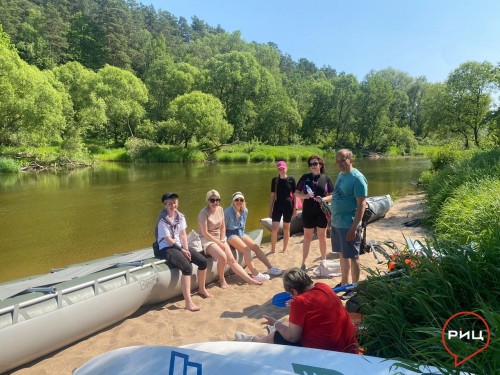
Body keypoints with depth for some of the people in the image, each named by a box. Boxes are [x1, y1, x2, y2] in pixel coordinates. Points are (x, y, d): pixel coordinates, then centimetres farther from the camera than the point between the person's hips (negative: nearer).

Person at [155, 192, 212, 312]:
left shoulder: (180, 216, 6)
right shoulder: (163, 220, -13)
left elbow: (183, 234, 5)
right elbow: (168, 239, -15)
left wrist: (186, 249, -8)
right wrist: (182, 251, -13)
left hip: (179, 246, 7)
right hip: (166, 248, -7)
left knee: (203, 261, -3)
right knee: (187, 267, -29)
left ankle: (202, 289, 20)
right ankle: (188, 302, -29)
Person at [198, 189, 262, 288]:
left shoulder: (220, 209, 3)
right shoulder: (204, 213, -16)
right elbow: (205, 233, -17)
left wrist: (222, 240, -4)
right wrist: (219, 243, -15)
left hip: (219, 238, 6)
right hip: (207, 240, -6)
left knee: (231, 260, -4)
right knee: (223, 257, -28)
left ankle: (249, 279, -2)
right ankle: (221, 279, -4)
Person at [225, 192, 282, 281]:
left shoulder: (245, 210, 2)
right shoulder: (228, 211, -18)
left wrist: (242, 234, 12)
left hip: (241, 232, 7)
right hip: (231, 234, -7)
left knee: (256, 246, -7)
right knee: (246, 249, -26)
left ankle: (270, 268, -2)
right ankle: (255, 274, -28)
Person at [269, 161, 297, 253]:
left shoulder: (291, 179, -2)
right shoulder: (275, 180, 2)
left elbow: (294, 195, 1)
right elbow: (272, 195, 6)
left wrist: (295, 208, -3)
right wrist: (270, 209, 4)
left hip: (288, 206, -1)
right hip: (277, 206, 1)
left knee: (286, 228, 9)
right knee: (274, 228, -6)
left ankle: (285, 249, 22)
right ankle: (273, 249, 7)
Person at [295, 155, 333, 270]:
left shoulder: (326, 178, -1)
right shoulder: (305, 177, 1)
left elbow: (332, 195, 1)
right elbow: (297, 193, 3)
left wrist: (323, 199, -19)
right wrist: (306, 196, -16)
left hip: (322, 212, 0)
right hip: (308, 212, 0)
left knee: (322, 236, 12)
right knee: (307, 237, 7)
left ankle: (324, 260, 27)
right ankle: (303, 262, 16)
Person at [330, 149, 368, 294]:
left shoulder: (357, 178, -16)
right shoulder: (340, 175, 10)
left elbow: (362, 205, -19)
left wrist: (354, 227, -23)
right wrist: (333, 217, 16)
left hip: (349, 225, -8)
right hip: (336, 223, 8)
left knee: (352, 257, 4)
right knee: (343, 254, 19)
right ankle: (343, 283, 33)